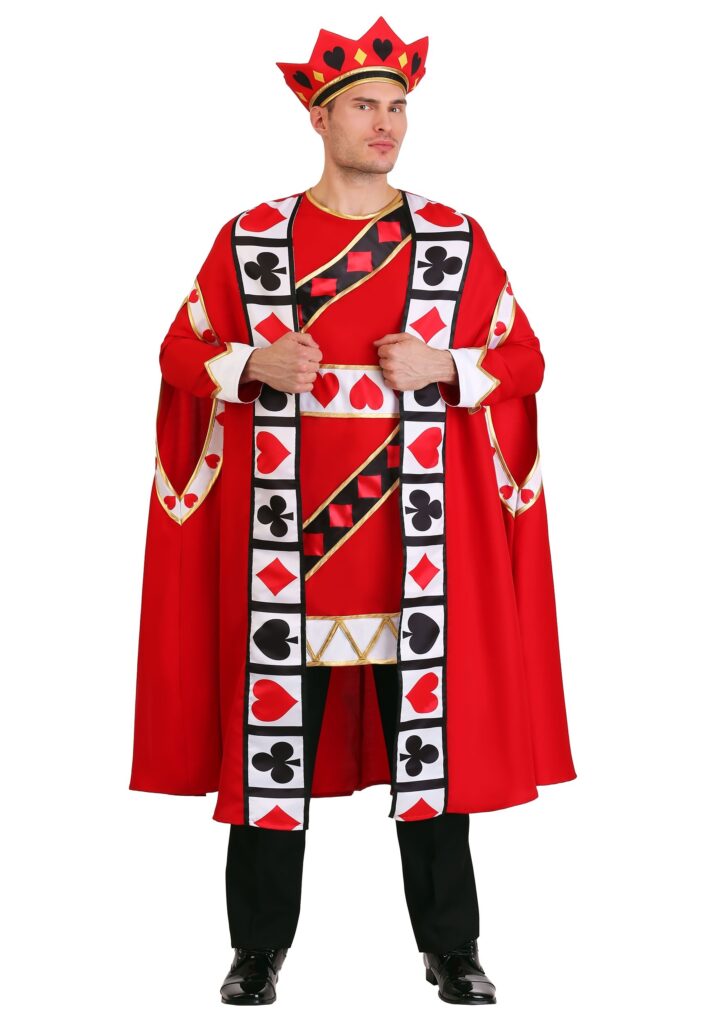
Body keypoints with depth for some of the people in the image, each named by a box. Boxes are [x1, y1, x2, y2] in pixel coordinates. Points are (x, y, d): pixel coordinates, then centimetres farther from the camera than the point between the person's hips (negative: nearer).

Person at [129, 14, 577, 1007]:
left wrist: (443, 366, -11)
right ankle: (260, 945, 17)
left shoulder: (456, 240, 6)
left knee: (432, 728, 4)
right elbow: (182, 355, 8)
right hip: (284, 541, 0)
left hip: (418, 542, 1)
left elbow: (523, 359, 8)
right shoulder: (249, 240, 5)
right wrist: (255, 365, -11)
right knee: (272, 730, 3)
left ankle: (451, 946, 17)